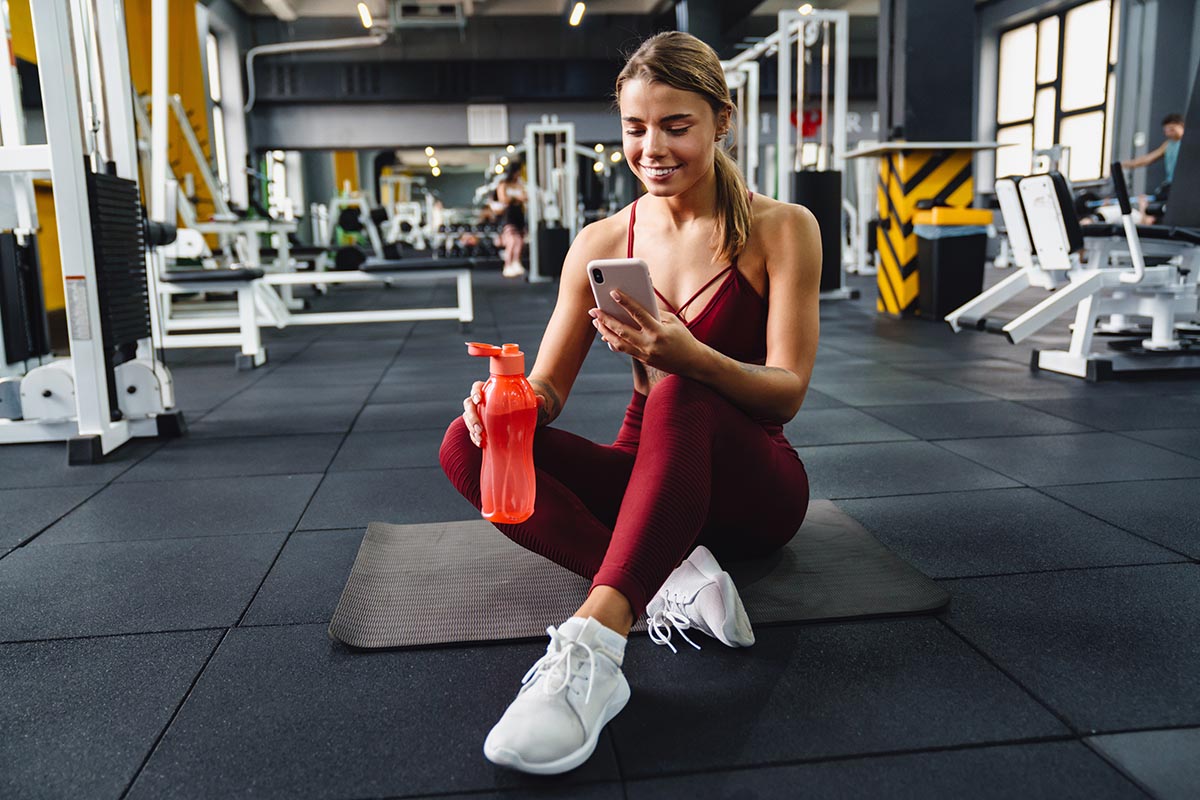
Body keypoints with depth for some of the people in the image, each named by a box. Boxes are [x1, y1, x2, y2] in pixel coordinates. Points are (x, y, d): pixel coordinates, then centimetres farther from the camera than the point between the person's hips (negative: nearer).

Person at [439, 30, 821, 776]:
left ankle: (593, 644, -45)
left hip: (752, 487, -3)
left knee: (680, 396, -36)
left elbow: (787, 392, -13)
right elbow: (549, 390, -1)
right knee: (470, 444, -20)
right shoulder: (604, 243, 2)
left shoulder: (781, 229, -6)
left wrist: (688, 356, -33)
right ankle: (670, 580, -32)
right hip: (648, 478, 4)